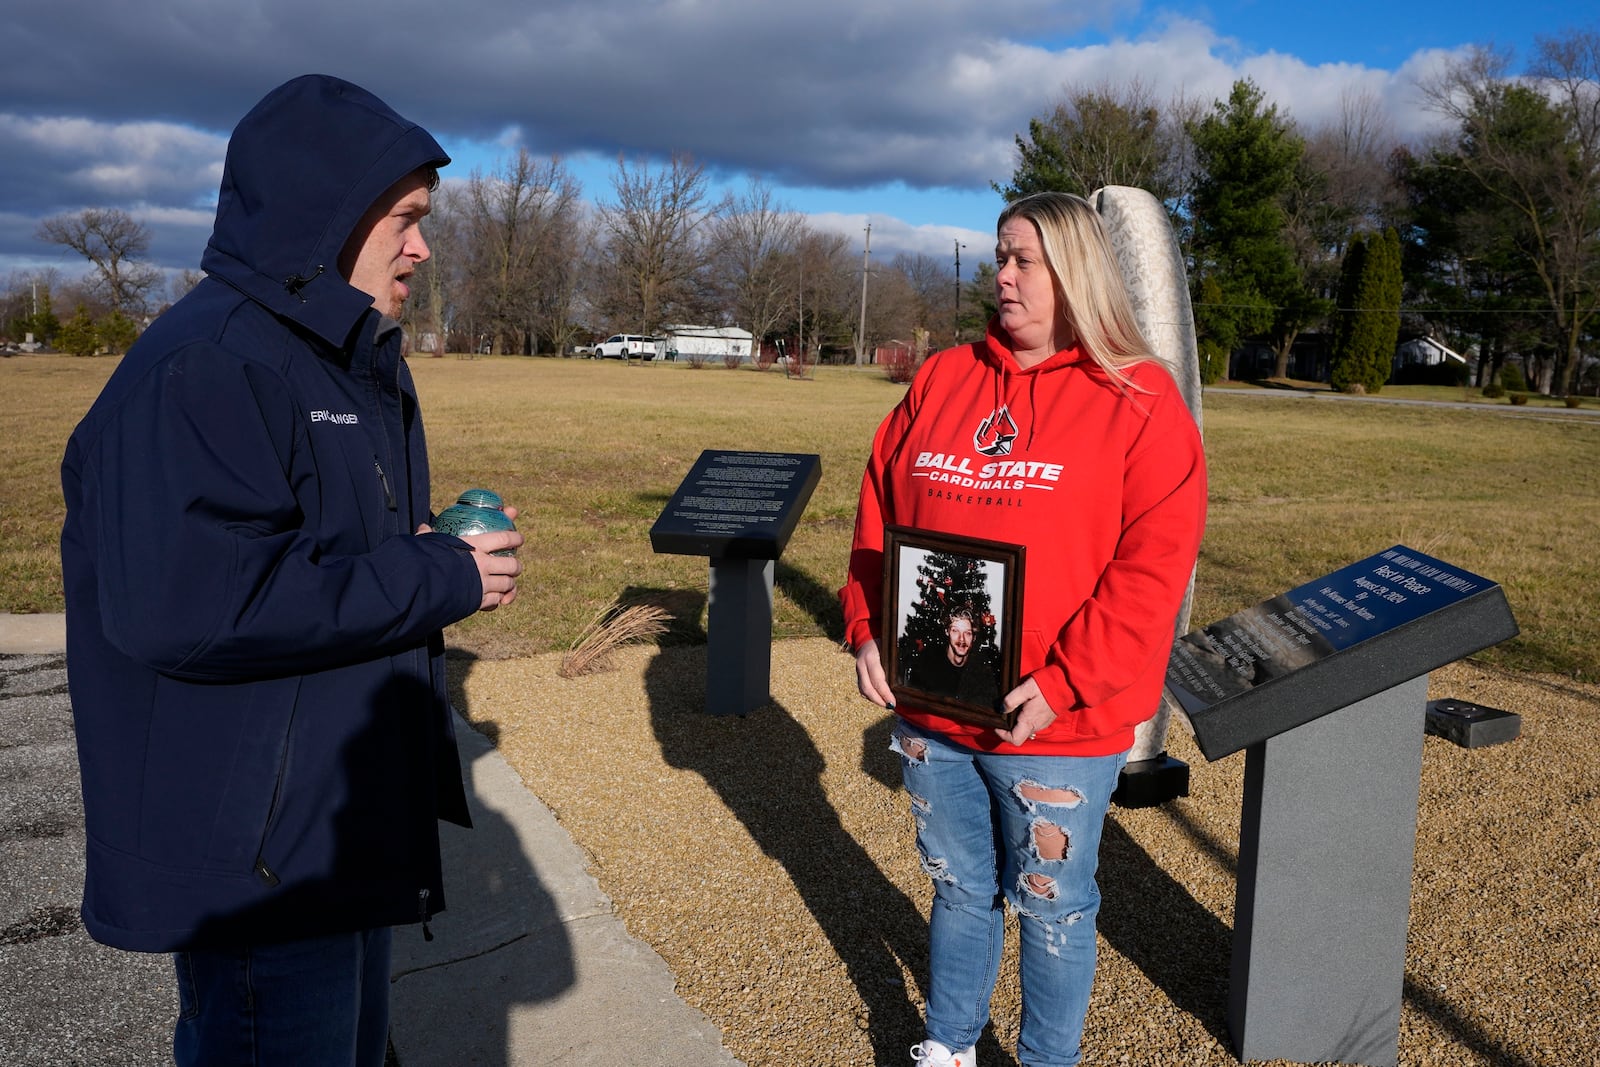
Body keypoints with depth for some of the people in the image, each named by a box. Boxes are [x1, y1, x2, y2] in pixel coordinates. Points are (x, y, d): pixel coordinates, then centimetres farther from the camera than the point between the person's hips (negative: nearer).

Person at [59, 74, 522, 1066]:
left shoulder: (354, 363, 12)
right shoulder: (201, 369, -20)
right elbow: (181, 602, -32)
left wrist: (442, 552, 1)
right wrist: (437, 578, -24)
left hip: (353, 814, 10)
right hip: (256, 852, -10)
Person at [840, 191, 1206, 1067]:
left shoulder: (1139, 403, -8)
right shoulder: (941, 381, 7)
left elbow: (1152, 565, -15)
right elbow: (878, 517, 9)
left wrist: (1061, 684, -20)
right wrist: (867, 630, -3)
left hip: (1056, 724, -4)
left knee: (1052, 907, 13)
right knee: (958, 888, 22)